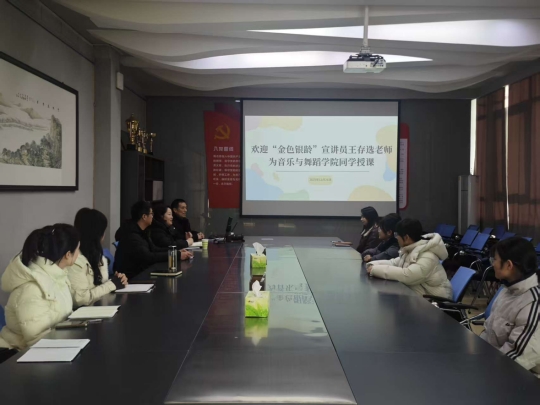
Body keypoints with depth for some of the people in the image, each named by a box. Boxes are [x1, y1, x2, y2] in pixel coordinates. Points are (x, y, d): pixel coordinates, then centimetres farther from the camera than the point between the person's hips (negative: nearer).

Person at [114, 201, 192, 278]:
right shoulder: (131, 235, -23)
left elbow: (153, 249, 12)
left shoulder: (141, 231, 7)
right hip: (130, 277, -9)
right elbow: (148, 257, -28)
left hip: (140, 272, 9)